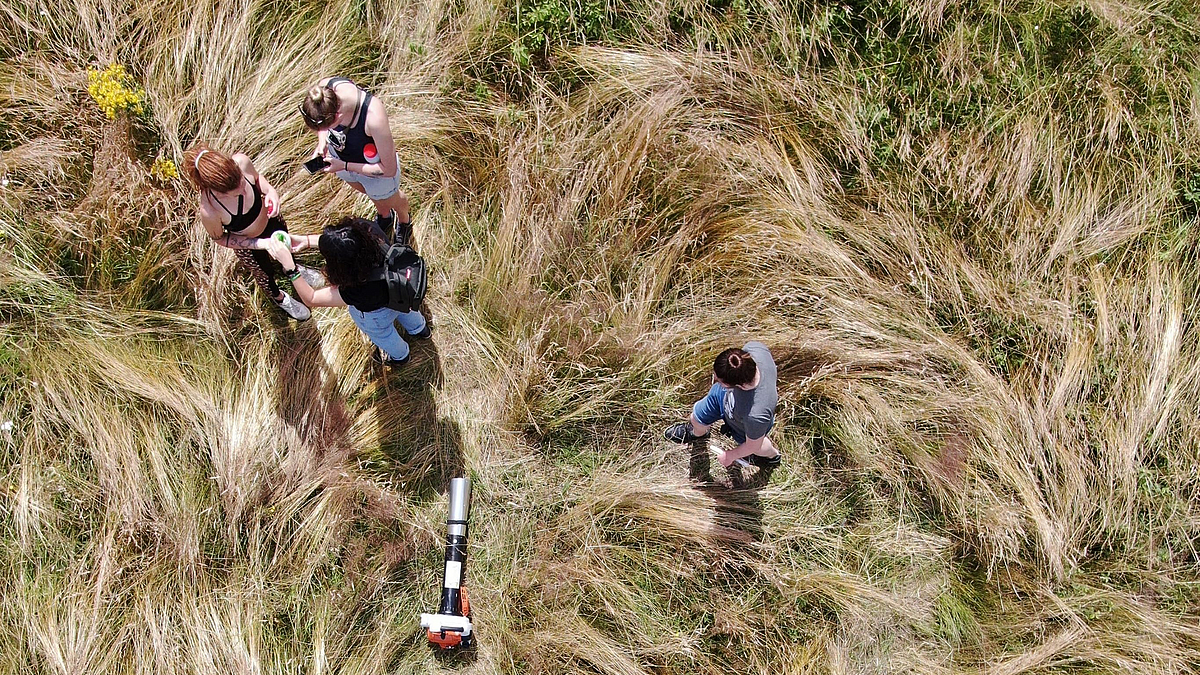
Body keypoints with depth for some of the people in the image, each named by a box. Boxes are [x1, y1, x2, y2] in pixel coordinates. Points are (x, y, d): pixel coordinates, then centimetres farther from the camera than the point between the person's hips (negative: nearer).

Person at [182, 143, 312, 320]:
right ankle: (280, 298, 65)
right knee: (265, 273, 29)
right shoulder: (209, 211, -44)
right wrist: (260, 244, -29)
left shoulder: (241, 161, -37)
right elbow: (219, 238, -21)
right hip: (248, 245, -3)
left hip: (270, 219, 3)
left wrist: (270, 190, -32)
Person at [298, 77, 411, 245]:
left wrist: (344, 166, -30)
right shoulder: (324, 87, -31)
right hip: (340, 156, 5)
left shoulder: (374, 118, -47)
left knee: (390, 199, 28)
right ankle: (384, 217, 68)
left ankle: (404, 222, 64)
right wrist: (322, 142, -22)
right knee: (364, 190, 35)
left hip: (375, 168, -5)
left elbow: (389, 169, -33)